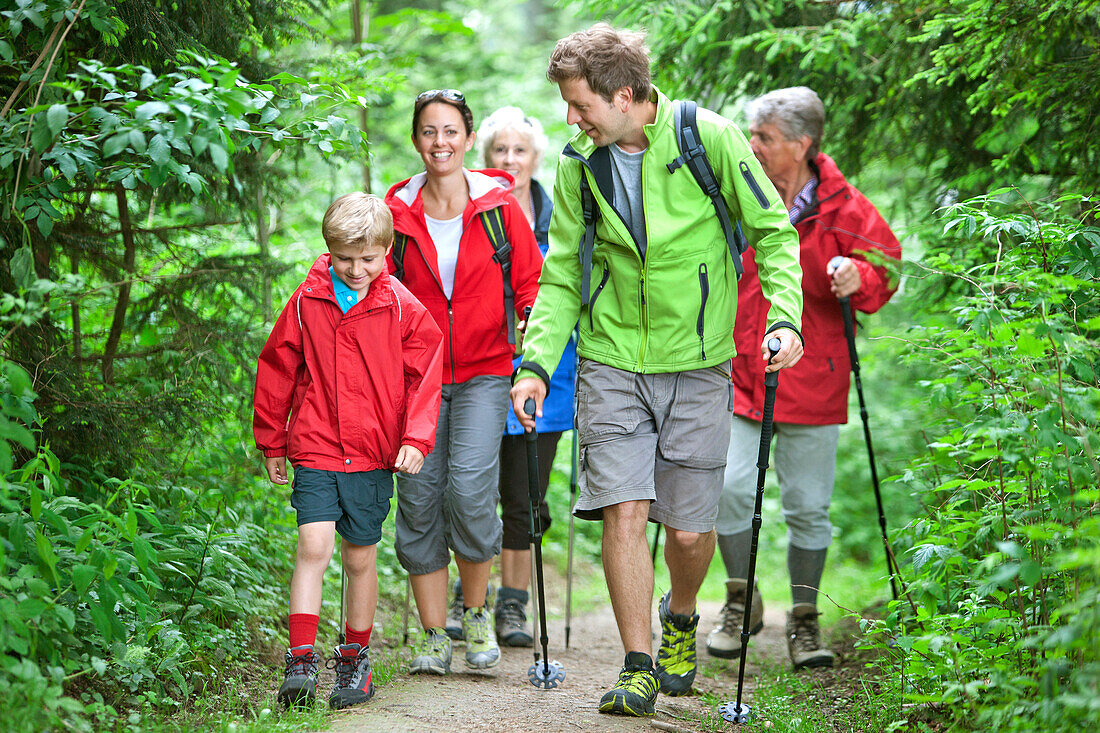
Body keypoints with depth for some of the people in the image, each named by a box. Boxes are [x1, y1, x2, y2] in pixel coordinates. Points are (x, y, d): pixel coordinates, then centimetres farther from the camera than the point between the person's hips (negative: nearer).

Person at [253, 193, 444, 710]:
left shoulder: (403, 309, -1)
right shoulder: (307, 303, 0)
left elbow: (425, 375, 3)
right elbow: (277, 369, 10)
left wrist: (416, 438, -7)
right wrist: (271, 442, 13)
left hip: (373, 455, 0)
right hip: (314, 450, 0)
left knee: (360, 557, 9)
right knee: (313, 547, -14)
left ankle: (355, 660, 24)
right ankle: (301, 661, -12)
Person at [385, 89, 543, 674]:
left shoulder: (499, 207, 1)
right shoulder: (398, 213, 5)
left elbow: (530, 280, 7)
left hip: (483, 371, -2)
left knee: (469, 489, -17)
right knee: (419, 496, -2)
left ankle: (477, 615, 7)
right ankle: (433, 636, 10)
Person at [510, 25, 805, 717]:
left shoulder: (710, 138, -10)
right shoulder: (578, 166, 0)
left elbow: (774, 232, -2)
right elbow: (563, 277, 7)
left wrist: (785, 317, -16)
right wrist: (537, 362, -5)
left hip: (697, 364, -2)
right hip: (611, 364, 2)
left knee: (690, 528, 3)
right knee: (623, 511, -10)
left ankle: (680, 620, 35)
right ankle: (638, 667, 2)